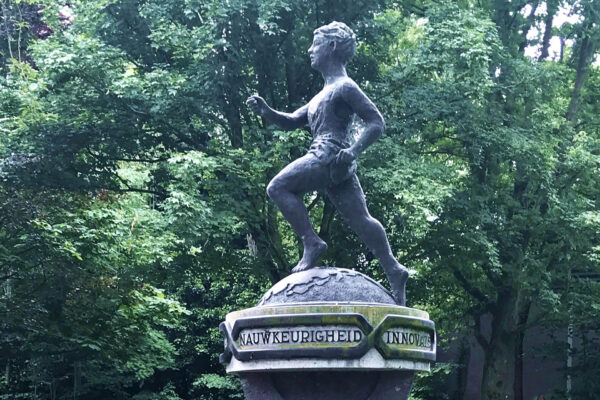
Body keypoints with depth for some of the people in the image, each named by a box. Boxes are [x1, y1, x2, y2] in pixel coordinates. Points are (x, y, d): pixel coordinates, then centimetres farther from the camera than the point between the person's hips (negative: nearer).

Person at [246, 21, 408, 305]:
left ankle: (312, 243, -13)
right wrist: (265, 111, 13)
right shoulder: (324, 94, 27)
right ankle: (393, 270, 1)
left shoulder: (344, 87, -4)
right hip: (335, 165, 9)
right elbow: (292, 121, 29)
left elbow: (376, 122, -10)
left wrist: (354, 151, -23)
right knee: (360, 219, 4)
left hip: (330, 157, -9)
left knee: (279, 187, -11)